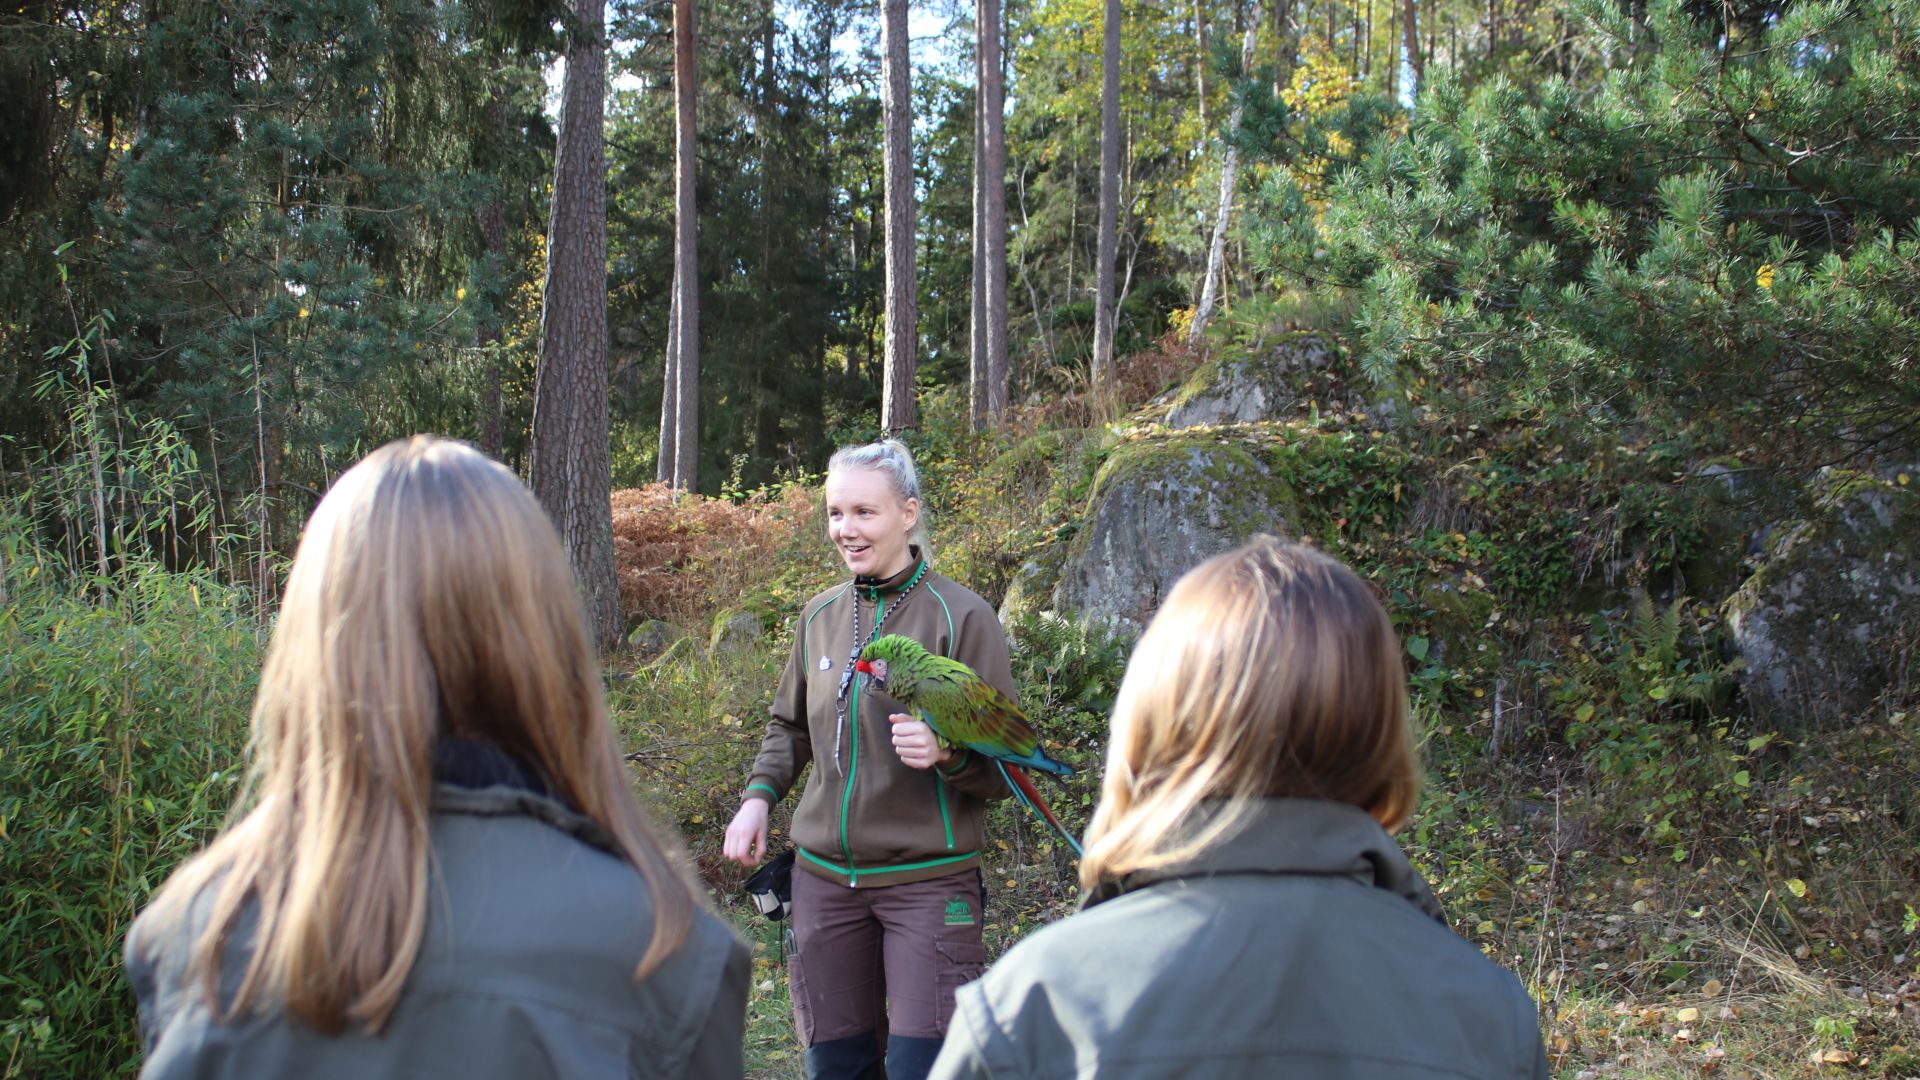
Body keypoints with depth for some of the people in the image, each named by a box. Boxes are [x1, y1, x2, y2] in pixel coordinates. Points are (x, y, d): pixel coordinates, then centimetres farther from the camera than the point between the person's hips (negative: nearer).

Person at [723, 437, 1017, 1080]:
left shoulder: (961, 617, -8)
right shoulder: (820, 616, 8)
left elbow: (1004, 764, -6)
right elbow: (789, 725, 23)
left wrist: (947, 755, -26)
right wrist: (759, 796, 6)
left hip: (927, 878, -5)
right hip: (825, 876, 5)